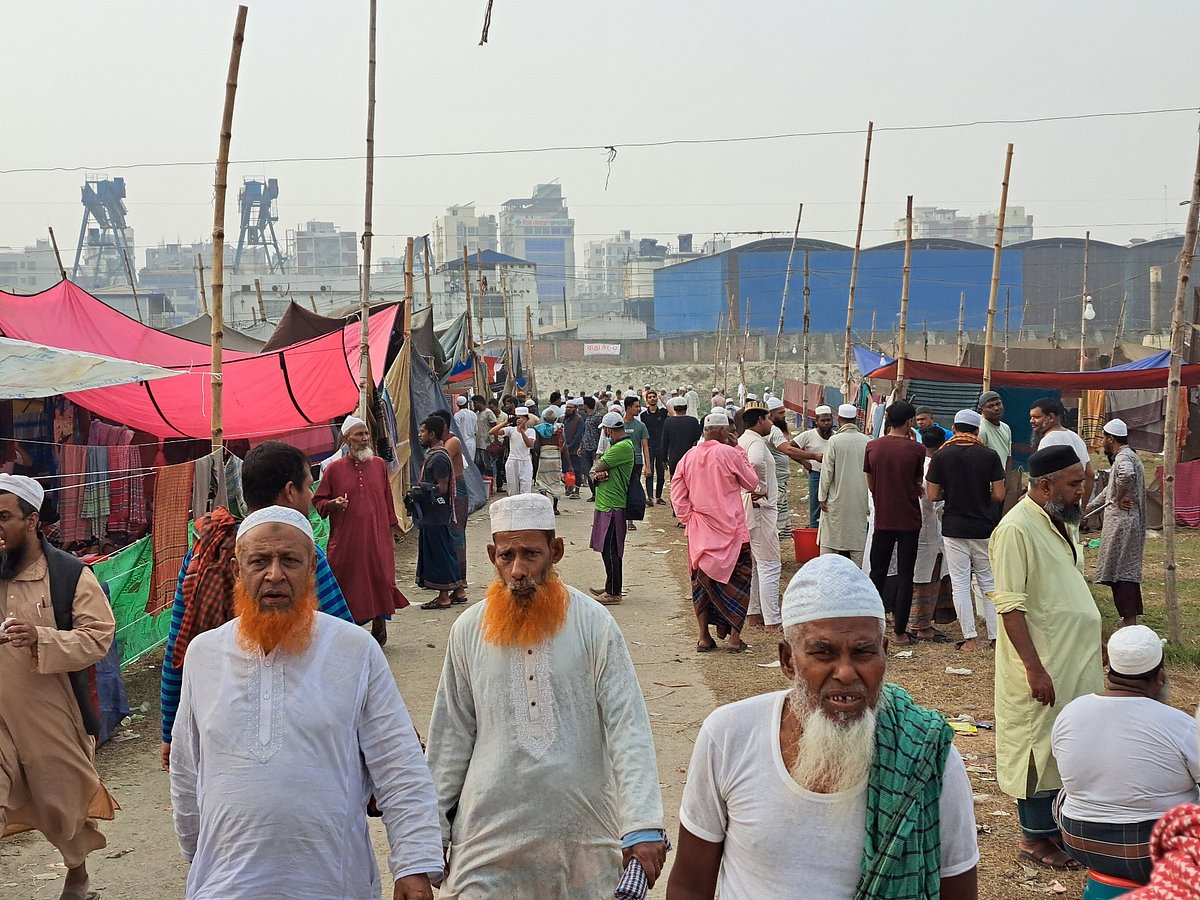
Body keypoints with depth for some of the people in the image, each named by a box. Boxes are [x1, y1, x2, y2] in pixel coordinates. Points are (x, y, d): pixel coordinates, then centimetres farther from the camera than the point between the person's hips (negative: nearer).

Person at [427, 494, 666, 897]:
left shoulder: (593, 625, -8)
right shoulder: (469, 630, 0)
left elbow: (628, 728, -12)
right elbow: (450, 738, 6)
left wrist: (644, 826, -20)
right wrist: (434, 830, 7)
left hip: (583, 831, -1)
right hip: (490, 832, 1)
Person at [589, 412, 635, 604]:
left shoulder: (624, 447, -15)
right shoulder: (615, 445, 18)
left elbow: (598, 466, -19)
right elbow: (592, 472, 15)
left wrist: (597, 467, 5)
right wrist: (597, 475, -8)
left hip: (612, 507, -10)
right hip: (605, 504, 10)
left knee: (610, 550, -5)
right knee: (607, 549, 16)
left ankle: (613, 593, 0)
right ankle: (611, 587, 25)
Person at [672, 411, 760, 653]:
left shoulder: (688, 457, 2)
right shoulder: (730, 454, -12)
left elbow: (677, 494, 3)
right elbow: (752, 483, 0)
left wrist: (688, 519, 8)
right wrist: (741, 455, 6)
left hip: (699, 532, 4)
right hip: (730, 530, -4)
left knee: (702, 581, 13)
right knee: (738, 579, 7)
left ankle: (704, 637, 16)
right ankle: (733, 637, 4)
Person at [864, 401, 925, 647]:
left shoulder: (872, 447, -2)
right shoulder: (916, 449, -11)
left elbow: (871, 485, 6)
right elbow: (918, 486, 1)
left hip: (882, 519, 3)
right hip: (909, 520, -3)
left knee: (877, 573, 12)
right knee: (905, 575, 4)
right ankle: (899, 631, 5)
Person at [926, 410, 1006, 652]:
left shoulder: (941, 456, -4)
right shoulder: (989, 455, -5)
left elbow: (933, 495, -5)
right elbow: (998, 495, -7)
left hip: (954, 529, -1)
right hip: (984, 528, 1)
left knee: (960, 583, 5)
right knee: (989, 583, 11)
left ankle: (970, 637, 4)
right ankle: (995, 636, 10)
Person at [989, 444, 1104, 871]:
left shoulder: (1060, 522, 9)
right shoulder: (1016, 529, -19)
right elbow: (1010, 605, -22)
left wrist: (1091, 651, 18)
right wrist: (1034, 668, -24)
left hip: (1074, 659, 8)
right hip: (1043, 665, -8)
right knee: (1037, 746, 4)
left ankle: (1057, 823, 29)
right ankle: (1035, 837, 18)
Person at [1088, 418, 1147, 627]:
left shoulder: (1124, 457, -14)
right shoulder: (1126, 456, 20)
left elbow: (1126, 475, -39)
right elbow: (1111, 488, 30)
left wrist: (1120, 499, -25)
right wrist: (1090, 507, 33)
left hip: (1122, 522, -10)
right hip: (1124, 522, 10)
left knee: (1121, 572, -7)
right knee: (1126, 571, 13)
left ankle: (1129, 619, -6)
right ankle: (1130, 618, 17)